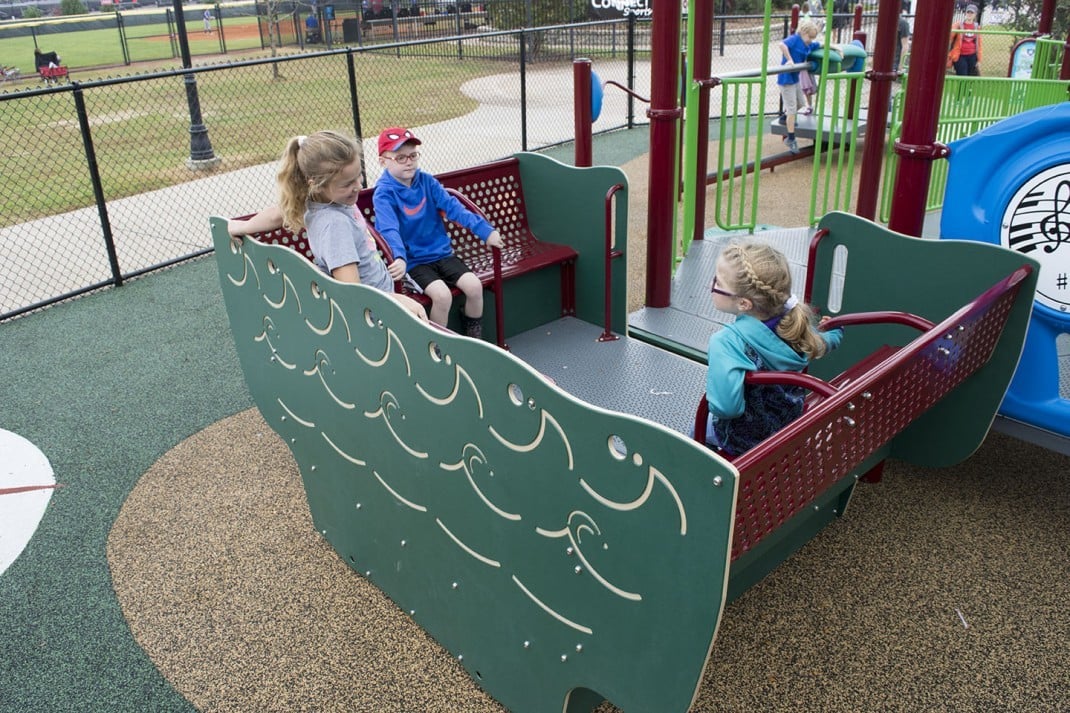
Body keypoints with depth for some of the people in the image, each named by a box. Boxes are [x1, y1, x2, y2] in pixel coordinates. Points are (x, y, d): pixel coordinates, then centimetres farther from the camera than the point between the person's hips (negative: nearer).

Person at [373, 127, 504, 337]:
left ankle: (475, 340, 10)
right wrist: (399, 258, -46)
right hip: (414, 261, -5)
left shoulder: (426, 181, 2)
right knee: (442, 295, -27)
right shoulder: (384, 193, -13)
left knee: (474, 286, -13)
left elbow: (452, 207, -4)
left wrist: (485, 230, -14)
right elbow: (390, 230, -27)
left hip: (442, 252, 5)